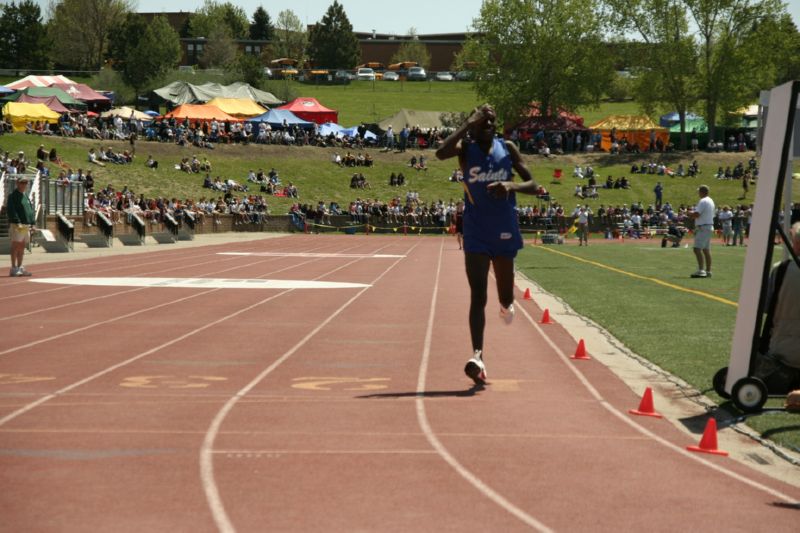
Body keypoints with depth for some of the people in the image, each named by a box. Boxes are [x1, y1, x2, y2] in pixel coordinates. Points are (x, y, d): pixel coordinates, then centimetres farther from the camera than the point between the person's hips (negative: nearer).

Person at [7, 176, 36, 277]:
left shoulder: (26, 196, 19)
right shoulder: (13, 196, -6)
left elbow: (31, 211, 21)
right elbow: (11, 211, -15)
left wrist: (32, 223, 13)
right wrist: (17, 222, -22)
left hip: (26, 226, 8)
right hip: (16, 225, -8)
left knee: (22, 247, 10)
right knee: (15, 246, -7)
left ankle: (20, 268, 14)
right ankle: (14, 269, -7)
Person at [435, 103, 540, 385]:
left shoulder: (508, 148, 1)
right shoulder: (466, 148, -5)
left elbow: (533, 185, 1)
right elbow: (441, 153, -29)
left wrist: (512, 185, -20)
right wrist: (469, 124, -24)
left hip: (504, 232, 2)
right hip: (476, 234, -2)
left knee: (506, 296, 15)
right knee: (477, 296, -11)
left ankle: (506, 304, 52)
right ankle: (477, 356, -16)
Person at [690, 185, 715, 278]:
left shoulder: (703, 201, -14)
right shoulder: (711, 201, 17)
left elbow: (696, 214, -21)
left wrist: (691, 213, 0)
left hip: (703, 228, -10)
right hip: (710, 226, 10)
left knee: (697, 249, -15)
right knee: (706, 250, 12)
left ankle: (701, 270, -23)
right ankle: (708, 271, 13)